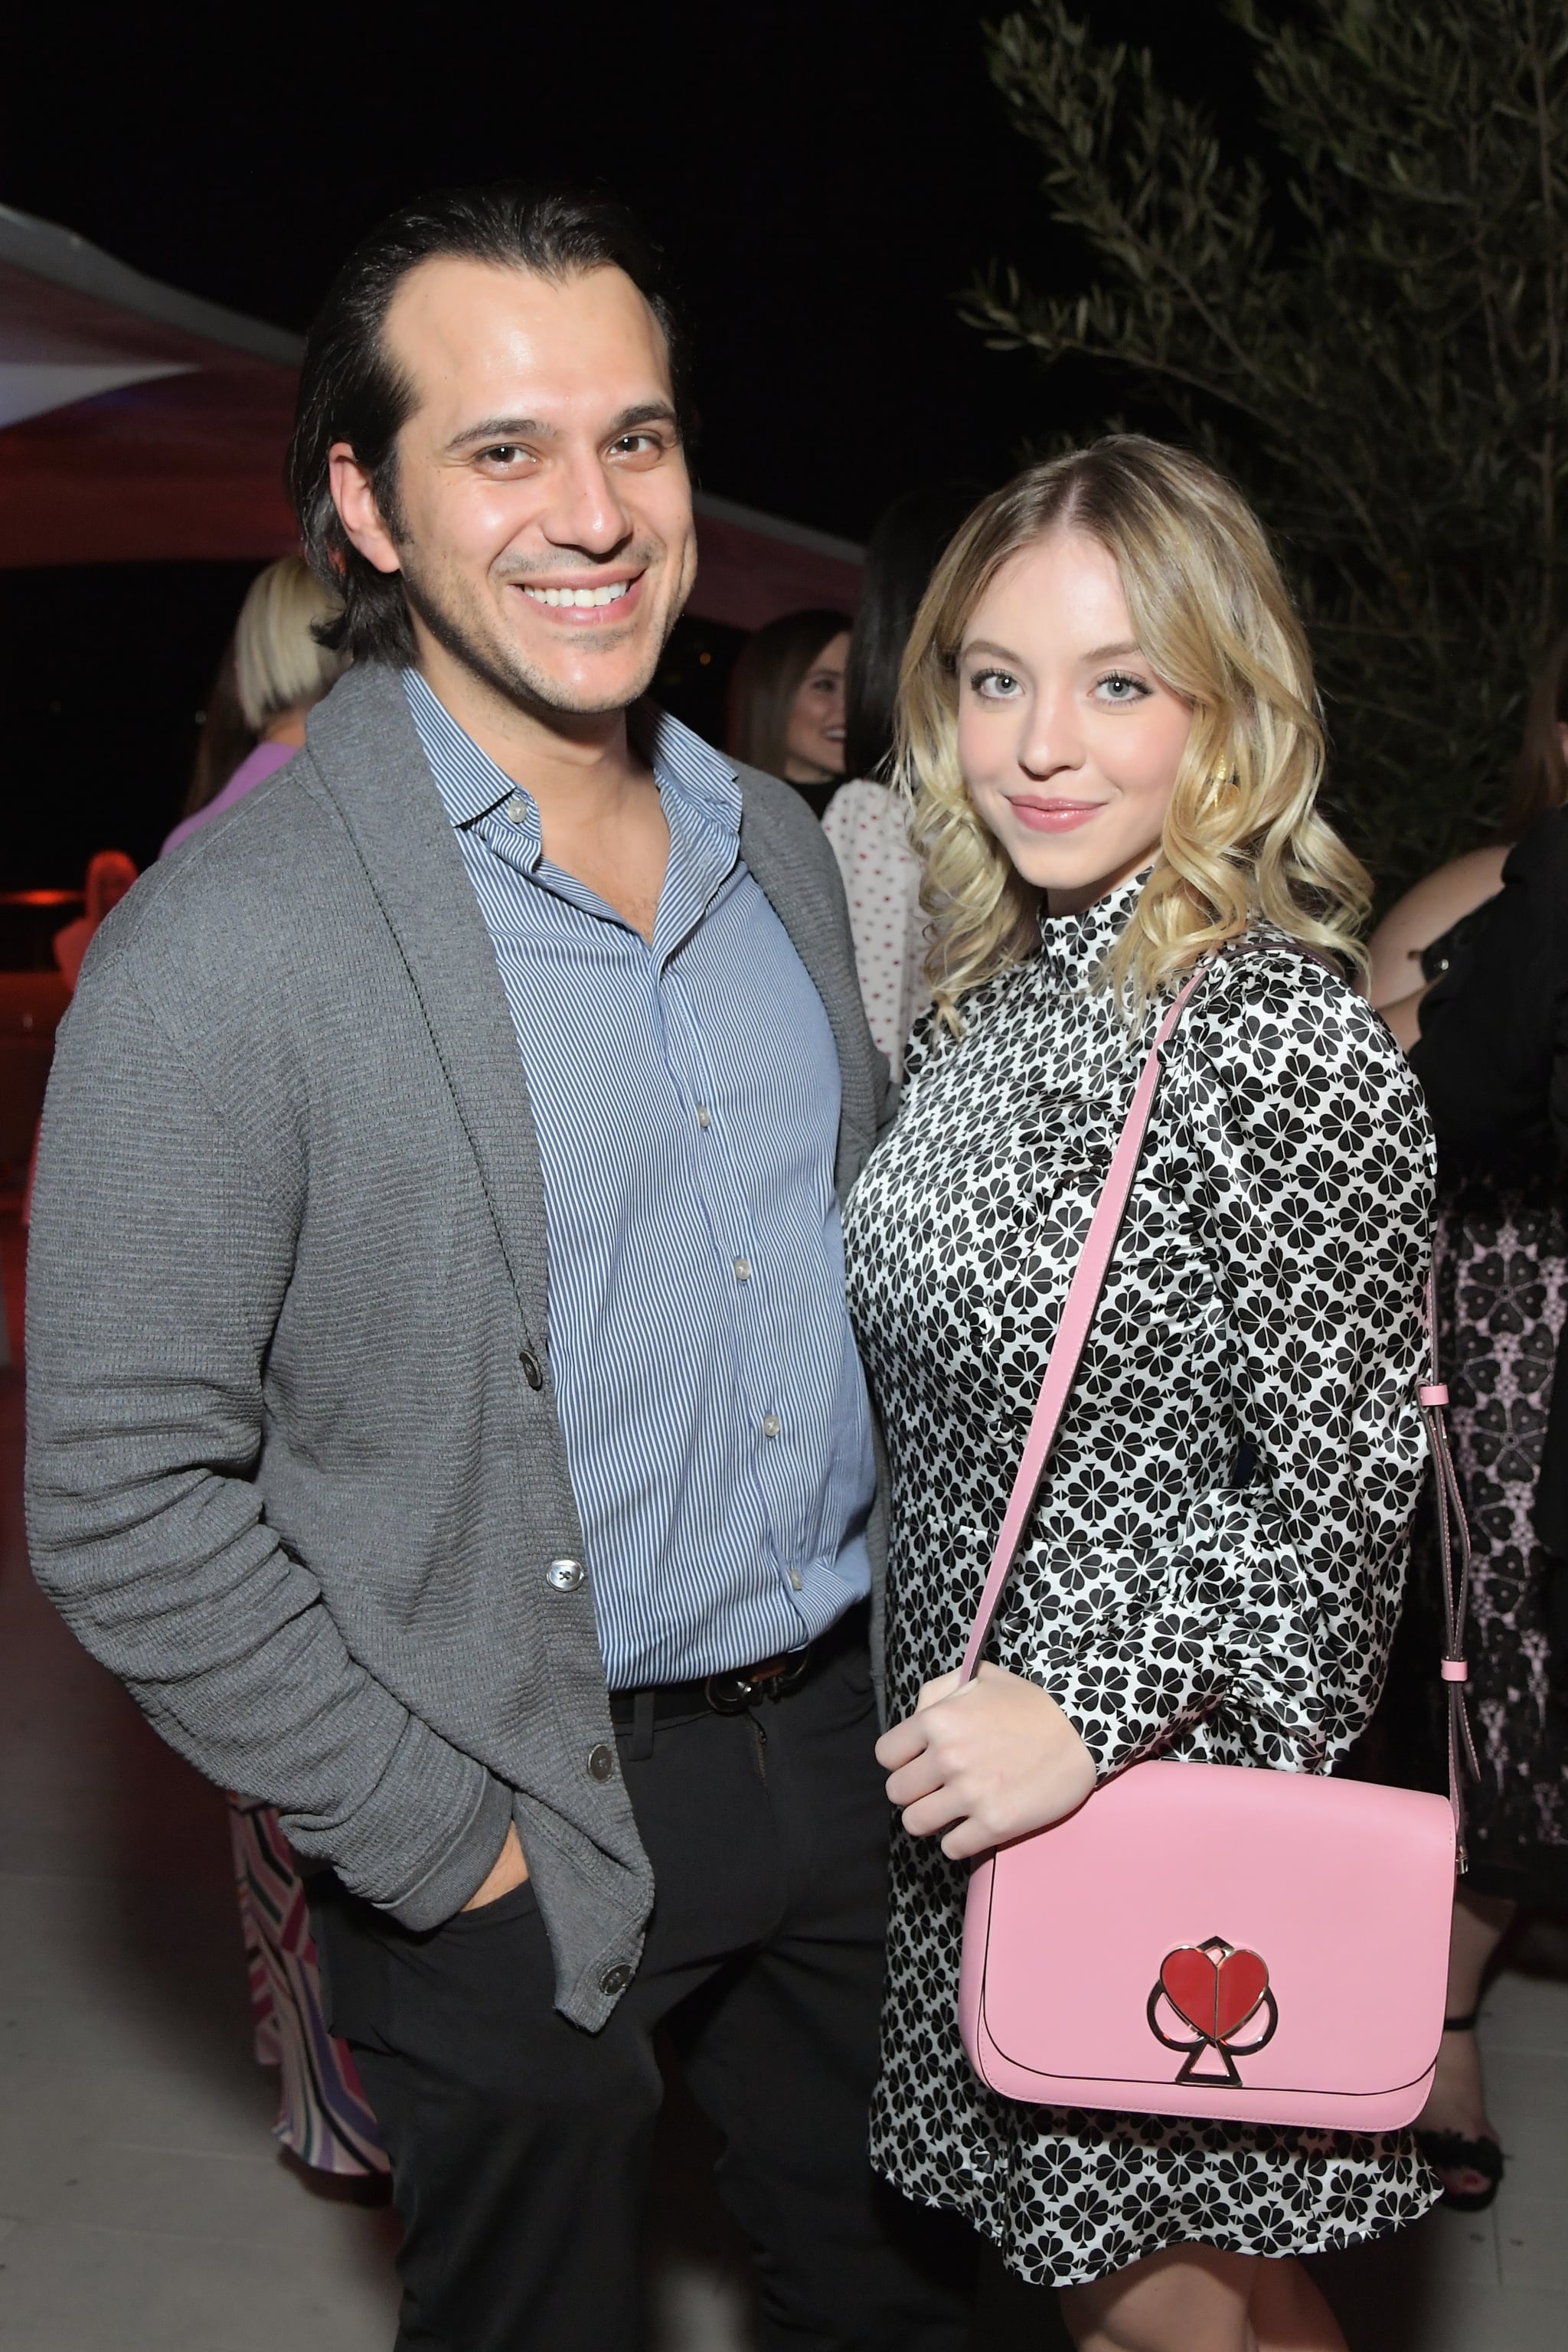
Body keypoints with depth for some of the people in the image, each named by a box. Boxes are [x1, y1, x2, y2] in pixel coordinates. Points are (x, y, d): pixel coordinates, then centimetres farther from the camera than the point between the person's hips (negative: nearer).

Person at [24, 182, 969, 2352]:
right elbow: (123, 1505, -17)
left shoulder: (776, 843, 3)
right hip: (522, 1840, -5)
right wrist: (437, 1839, -14)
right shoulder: (226, 947, -19)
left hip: (850, 1737, 6)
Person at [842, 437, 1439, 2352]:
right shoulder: (992, 988, 3)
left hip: (1171, 1782, -7)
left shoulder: (1287, 1044, -21)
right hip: (968, 1768, 7)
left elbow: (1341, 1495, -20)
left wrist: (1090, 1714, -25)